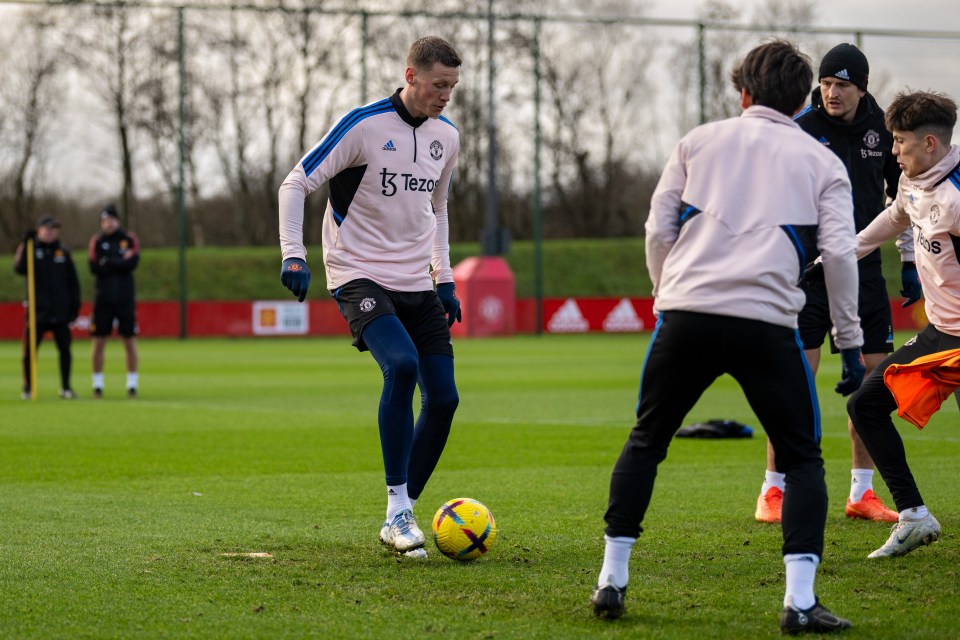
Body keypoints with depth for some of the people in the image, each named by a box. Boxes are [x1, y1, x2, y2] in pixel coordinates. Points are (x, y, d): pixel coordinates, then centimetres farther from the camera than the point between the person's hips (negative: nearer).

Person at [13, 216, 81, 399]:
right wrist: (26, 246, -25)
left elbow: (72, 281, 13)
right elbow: (20, 269, -16)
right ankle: (27, 388, 7)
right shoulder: (30, 249, 3)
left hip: (60, 310, 2)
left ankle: (65, 387, 10)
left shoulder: (62, 251, 10)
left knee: (65, 348, 1)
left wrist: (75, 304, 6)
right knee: (30, 349, -2)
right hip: (37, 309, -2)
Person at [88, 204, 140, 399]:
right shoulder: (96, 241, 7)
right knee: (99, 341, -1)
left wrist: (107, 262, -8)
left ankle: (132, 383, 8)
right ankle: (97, 384, 7)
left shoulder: (130, 239, 4)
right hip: (103, 298, 1)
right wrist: (120, 262, -9)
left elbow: (132, 263, -12)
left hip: (125, 298, -1)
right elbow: (94, 267, -7)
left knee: (130, 340, 1)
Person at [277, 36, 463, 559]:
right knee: (402, 365, -30)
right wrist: (293, 256, -17)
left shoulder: (446, 136, 9)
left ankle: (401, 516, 11)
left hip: (416, 285, 7)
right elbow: (296, 184, -8)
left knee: (443, 398, -3)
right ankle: (397, 511, -22)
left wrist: (445, 278, 18)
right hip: (361, 277, -7)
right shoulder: (364, 125, -11)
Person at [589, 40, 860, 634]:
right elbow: (839, 253, 3)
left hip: (686, 316, 2)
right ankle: (800, 600, -4)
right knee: (802, 459, 11)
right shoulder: (822, 162, 14)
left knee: (645, 442, 20)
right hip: (766, 324, -1)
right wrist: (850, 342, 8)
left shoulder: (700, 140, 18)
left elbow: (659, 229, 12)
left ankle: (612, 579, 18)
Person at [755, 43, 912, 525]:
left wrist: (910, 263, 14)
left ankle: (862, 494, 14)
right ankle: (773, 491, 1)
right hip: (809, 270, -4)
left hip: (864, 271, 4)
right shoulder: (800, 129, -7)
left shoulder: (882, 129, 5)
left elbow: (902, 196, 16)